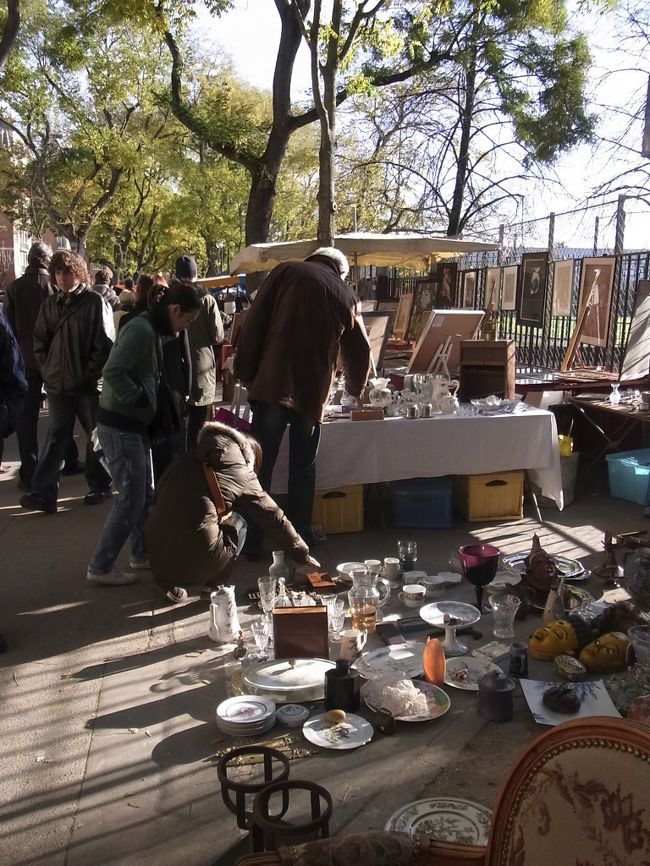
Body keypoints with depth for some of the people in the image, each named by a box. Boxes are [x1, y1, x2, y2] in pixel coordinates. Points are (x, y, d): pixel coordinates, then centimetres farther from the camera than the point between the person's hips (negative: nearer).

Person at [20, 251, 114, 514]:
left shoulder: (95, 302, -6)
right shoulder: (49, 304, 8)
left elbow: (105, 343, -9)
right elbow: (39, 341, 13)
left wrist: (91, 373, -11)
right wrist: (48, 369, 3)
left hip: (89, 384, -4)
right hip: (57, 384, 4)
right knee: (55, 437, 4)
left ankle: (100, 485, 23)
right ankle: (43, 493, 3)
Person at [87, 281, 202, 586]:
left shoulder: (151, 329, 11)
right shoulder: (140, 330, -20)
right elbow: (112, 372, -28)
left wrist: (146, 401, 11)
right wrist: (139, 398, -18)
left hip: (133, 424, 10)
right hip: (119, 425, -10)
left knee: (144, 494, 16)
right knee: (131, 498, -4)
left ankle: (142, 553, 30)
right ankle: (101, 566, 7)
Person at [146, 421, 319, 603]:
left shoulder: (187, 460, 17)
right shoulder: (242, 474, 8)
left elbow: (159, 495, 22)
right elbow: (273, 518, 15)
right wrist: (303, 555, 27)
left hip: (158, 560, 4)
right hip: (196, 564, -4)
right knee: (238, 521, 20)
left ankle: (167, 582, 17)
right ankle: (213, 587, 12)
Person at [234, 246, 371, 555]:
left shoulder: (286, 272, 8)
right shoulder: (346, 295, 16)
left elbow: (254, 322, -2)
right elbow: (359, 351, 25)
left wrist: (245, 373, 2)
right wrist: (355, 388, 42)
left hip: (272, 386, -2)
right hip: (313, 392, 2)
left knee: (260, 467, 4)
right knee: (303, 469, 14)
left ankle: (252, 541, 7)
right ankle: (300, 538, 20)